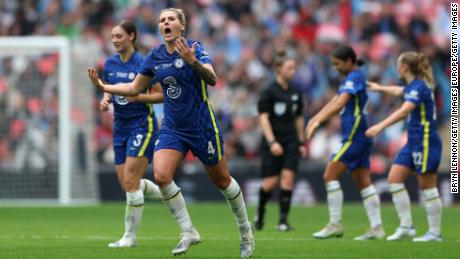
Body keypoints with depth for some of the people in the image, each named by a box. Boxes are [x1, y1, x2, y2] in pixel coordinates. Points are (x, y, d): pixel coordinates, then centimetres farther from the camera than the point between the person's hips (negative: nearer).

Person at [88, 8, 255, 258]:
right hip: (172, 128, 4)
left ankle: (245, 230, 31)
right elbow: (134, 88, 14)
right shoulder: (154, 56, 3)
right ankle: (188, 232, -4)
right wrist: (103, 86, 5)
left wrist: (192, 61, -43)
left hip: (202, 126, -4)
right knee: (161, 175, -17)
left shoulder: (194, 48, -12)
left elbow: (212, 79, -27)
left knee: (221, 180, 8)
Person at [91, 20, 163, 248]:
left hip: (142, 125, -7)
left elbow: (163, 95, -9)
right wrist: (105, 99, -1)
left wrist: (137, 96, -22)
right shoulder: (110, 63, 6)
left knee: (130, 181, -13)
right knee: (126, 184, 6)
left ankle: (130, 236, -5)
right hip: (120, 127, 7)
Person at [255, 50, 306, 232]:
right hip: (272, 143, -4)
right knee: (270, 182, -4)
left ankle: (283, 220, -7)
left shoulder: (295, 93, 9)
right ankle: (259, 213, 23)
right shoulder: (269, 92, -7)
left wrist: (302, 142, 16)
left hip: (291, 142, 4)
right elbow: (263, 117, -12)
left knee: (288, 178, -9)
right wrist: (271, 142, -21)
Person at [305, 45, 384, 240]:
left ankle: (335, 225, -8)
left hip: (355, 135, -10)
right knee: (363, 182, 8)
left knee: (330, 175, -9)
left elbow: (340, 104, -23)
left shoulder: (355, 77, -12)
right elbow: (334, 102, 20)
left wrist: (318, 121, -29)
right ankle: (376, 228, 5)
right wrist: (315, 118, 8)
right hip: (359, 138, 10)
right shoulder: (350, 79, 19)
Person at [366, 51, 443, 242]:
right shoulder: (412, 86, 12)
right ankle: (406, 227, 5)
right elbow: (399, 91, 38)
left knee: (427, 187, -4)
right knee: (394, 178, 4)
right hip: (413, 142, 10)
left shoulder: (419, 87, -17)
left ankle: (435, 232, 2)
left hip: (425, 142, -10)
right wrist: (380, 88, 54)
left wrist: (381, 126, -39)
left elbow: (404, 111, -31)